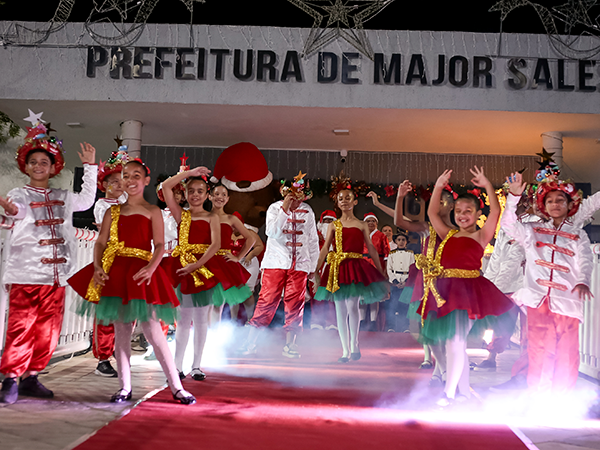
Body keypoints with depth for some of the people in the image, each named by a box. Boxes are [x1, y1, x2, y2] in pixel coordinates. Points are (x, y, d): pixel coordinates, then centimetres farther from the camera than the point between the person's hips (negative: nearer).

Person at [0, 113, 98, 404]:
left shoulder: (62, 197, 15)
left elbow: (87, 200, 27)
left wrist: (90, 166, 23)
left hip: (56, 275, 5)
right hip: (26, 274, -5)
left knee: (48, 330, 6)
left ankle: (31, 378, 17)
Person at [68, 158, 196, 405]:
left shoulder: (152, 211, 6)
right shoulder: (113, 211, 15)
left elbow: (159, 245, -2)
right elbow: (101, 243, 9)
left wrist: (151, 268, -19)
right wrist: (97, 267, -8)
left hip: (140, 273, -4)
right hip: (115, 272, 4)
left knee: (151, 327, -9)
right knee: (121, 330, 7)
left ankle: (176, 387, -2)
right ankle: (125, 387, 15)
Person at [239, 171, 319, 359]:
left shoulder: (308, 212, 10)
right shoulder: (275, 208, 1)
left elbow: (313, 241, 16)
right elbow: (272, 232, -15)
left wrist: (313, 266, 15)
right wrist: (285, 209, -19)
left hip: (299, 264, 3)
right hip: (276, 262, -2)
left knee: (295, 304, 2)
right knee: (267, 300, -5)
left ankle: (289, 345, 11)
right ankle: (250, 343, 2)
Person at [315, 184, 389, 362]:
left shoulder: (361, 225, 9)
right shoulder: (334, 225, 12)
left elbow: (371, 249, 9)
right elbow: (325, 249, 6)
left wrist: (381, 272, 6)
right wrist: (316, 269, -5)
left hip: (356, 267, -2)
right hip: (337, 268, 2)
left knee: (352, 305, -18)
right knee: (340, 311, 3)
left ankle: (354, 345, -3)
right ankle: (345, 350, 11)